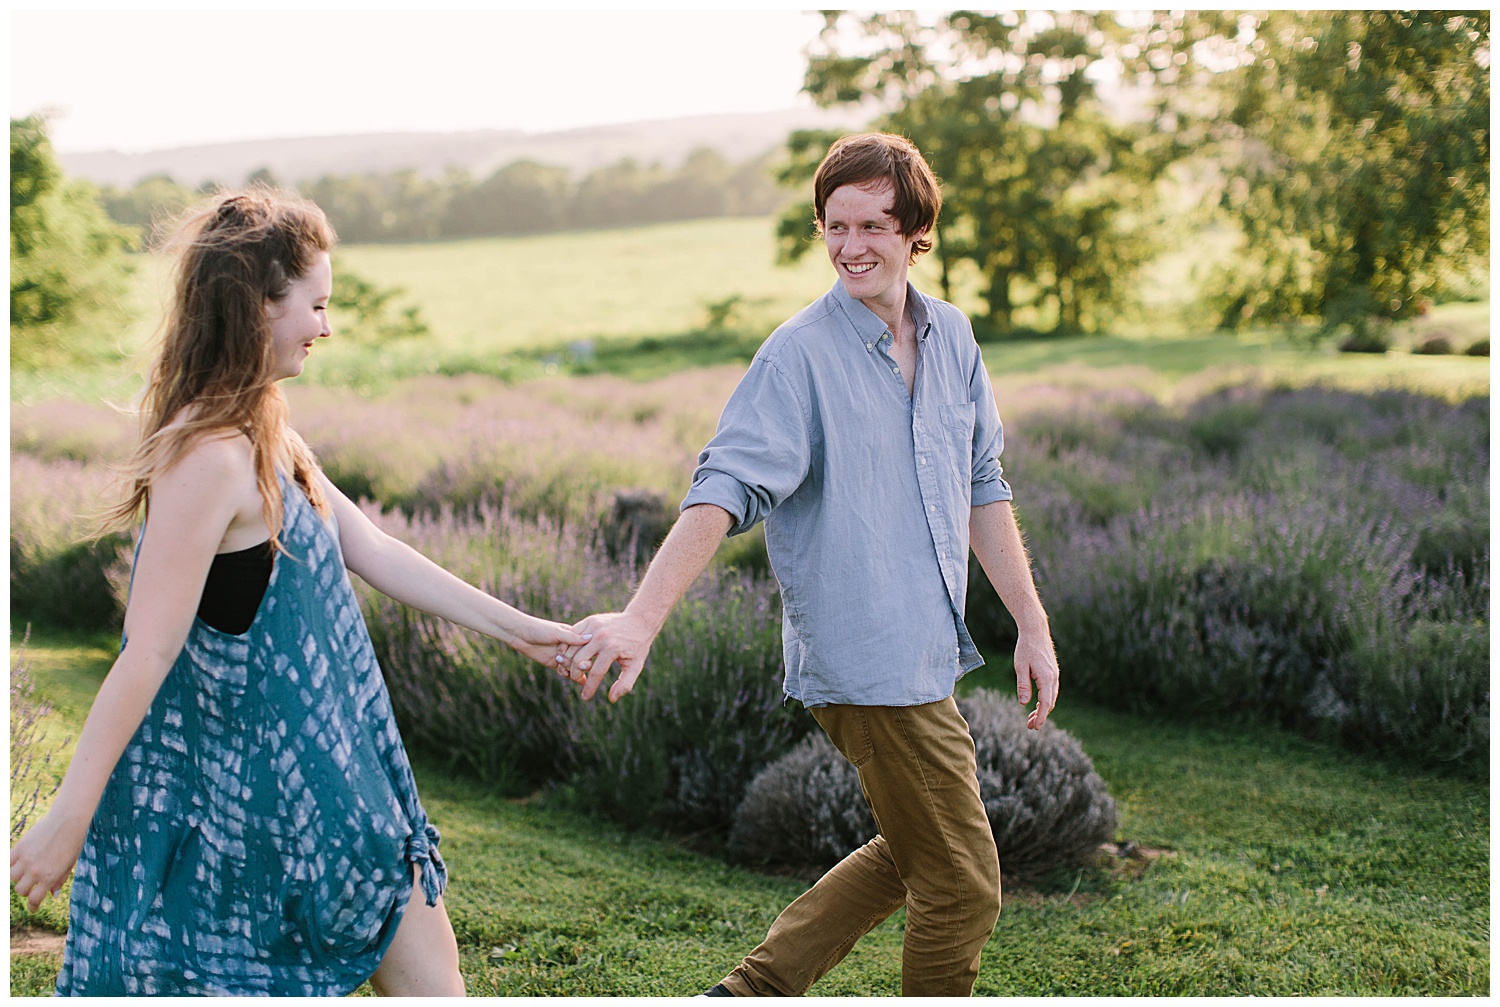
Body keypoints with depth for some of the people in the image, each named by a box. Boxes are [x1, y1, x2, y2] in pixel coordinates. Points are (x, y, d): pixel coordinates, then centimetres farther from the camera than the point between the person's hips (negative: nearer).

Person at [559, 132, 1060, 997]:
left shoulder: (951, 335, 8)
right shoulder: (799, 356, -13)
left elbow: (982, 487, 15)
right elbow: (724, 491, -24)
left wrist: (1034, 625, 13)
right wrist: (643, 617, -37)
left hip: (928, 650, 8)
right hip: (869, 663, -8)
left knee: (913, 855, 21)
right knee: (963, 889, 2)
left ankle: (752, 992, 27)